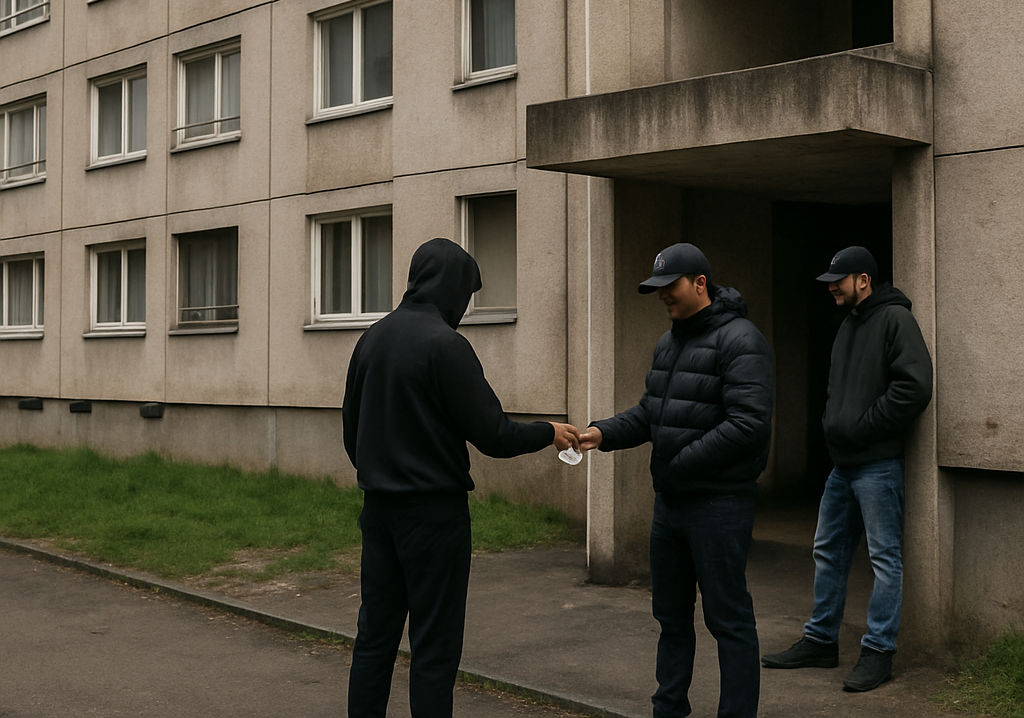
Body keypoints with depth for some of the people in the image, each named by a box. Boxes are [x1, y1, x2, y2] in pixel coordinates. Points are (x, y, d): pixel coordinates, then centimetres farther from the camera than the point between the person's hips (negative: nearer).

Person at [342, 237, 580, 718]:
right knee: (434, 645, 0)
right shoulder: (445, 344, -16)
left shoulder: (372, 339, 8)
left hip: (378, 510, 7)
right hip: (434, 511, -7)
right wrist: (549, 433, 1)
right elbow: (492, 435, -15)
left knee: (375, 636, 13)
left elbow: (351, 426, 16)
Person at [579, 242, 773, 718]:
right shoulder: (669, 341, 14)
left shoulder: (738, 339, -15)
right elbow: (650, 412, 18)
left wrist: (680, 464, -20)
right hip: (670, 500, 9)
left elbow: (748, 425, -23)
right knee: (671, 615, 18)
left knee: (729, 619, 0)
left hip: (718, 503, -9)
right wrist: (604, 433, 0)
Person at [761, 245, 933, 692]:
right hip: (843, 462, 9)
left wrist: (862, 428, -16)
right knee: (828, 551, 14)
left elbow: (915, 386, -19)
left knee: (885, 558, -1)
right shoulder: (848, 325, 18)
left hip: (878, 463, -9)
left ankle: (878, 652, 5)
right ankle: (820, 642, 24)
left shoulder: (894, 319, -10)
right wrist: (833, 425, 8)